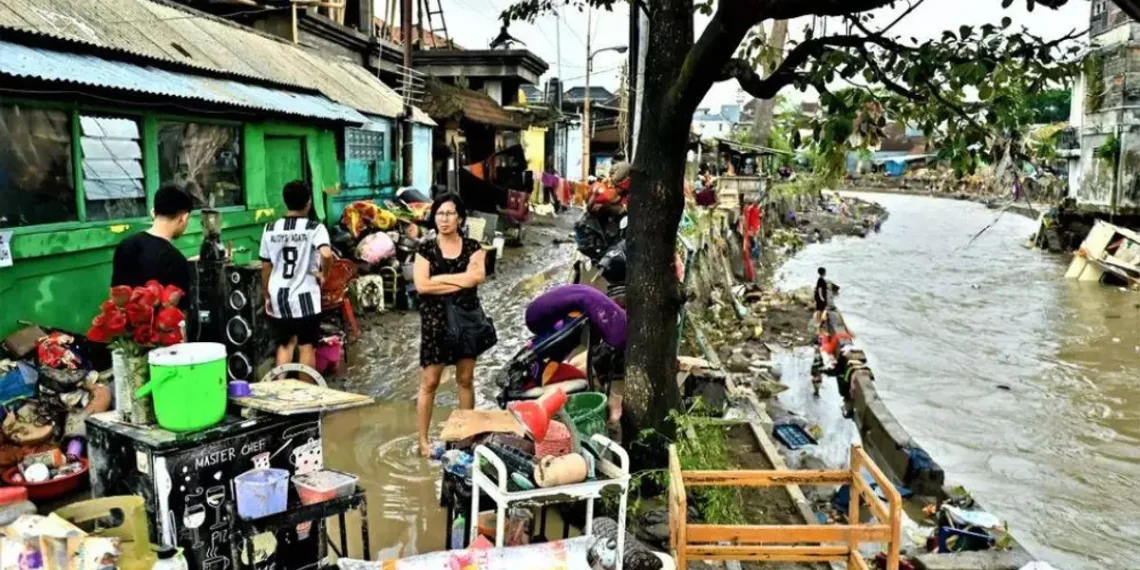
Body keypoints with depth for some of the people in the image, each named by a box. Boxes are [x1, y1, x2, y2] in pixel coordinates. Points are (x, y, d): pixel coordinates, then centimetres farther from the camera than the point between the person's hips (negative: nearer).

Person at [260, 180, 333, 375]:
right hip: (304, 296, -4)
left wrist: (267, 296, 17)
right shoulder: (314, 227, -10)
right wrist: (324, 275, -9)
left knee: (284, 344, 17)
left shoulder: (271, 228, 3)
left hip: (278, 297, 4)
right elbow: (326, 254, -29)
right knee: (307, 346, 6)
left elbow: (265, 267, 7)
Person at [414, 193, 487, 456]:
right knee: (429, 382, -1)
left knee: (465, 379, 9)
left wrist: (440, 278, -12)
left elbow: (476, 277, -14)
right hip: (435, 321, -1)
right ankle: (423, 440, 7)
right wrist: (460, 282, -12)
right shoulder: (426, 249, 2)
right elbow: (421, 285, -12)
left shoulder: (472, 247, 4)